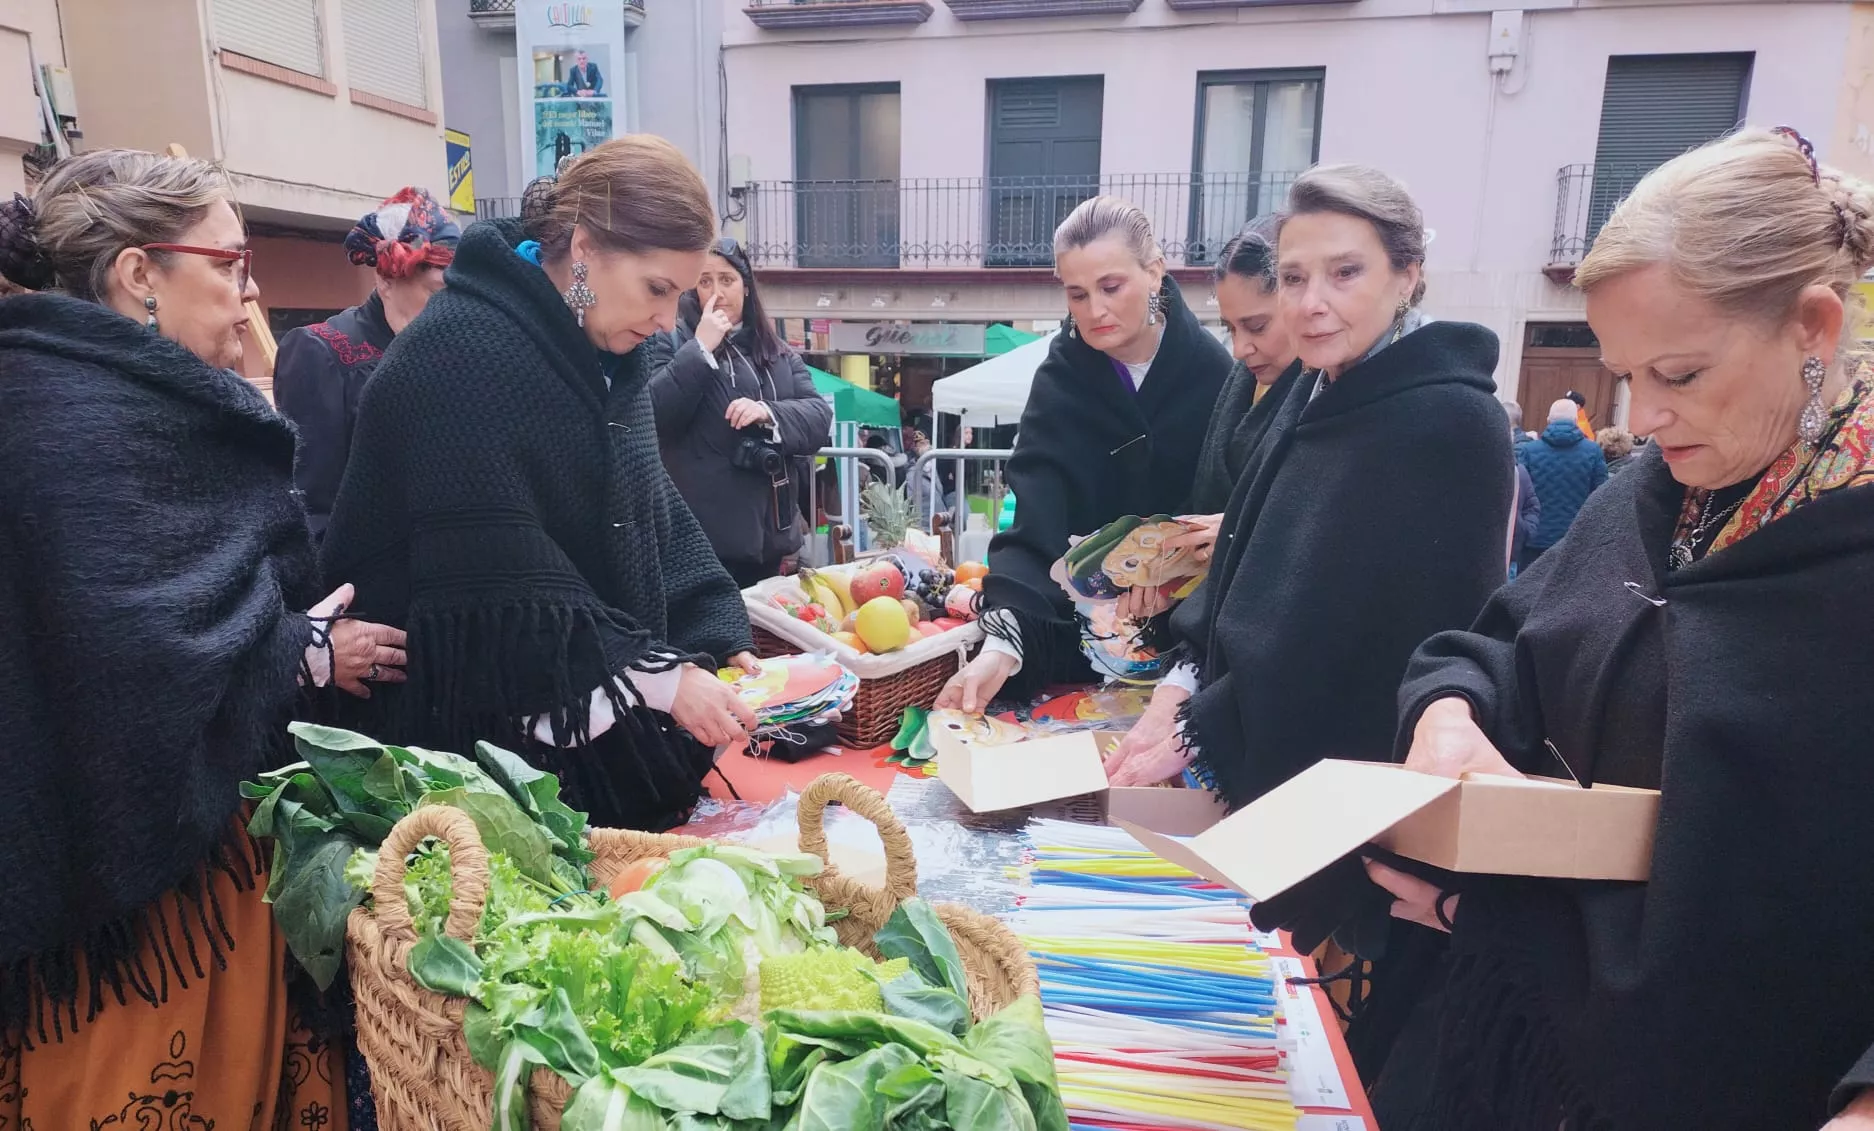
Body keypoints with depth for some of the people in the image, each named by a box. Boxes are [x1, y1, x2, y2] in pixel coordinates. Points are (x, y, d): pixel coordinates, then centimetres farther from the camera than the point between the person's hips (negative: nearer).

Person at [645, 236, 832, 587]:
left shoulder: (780, 352, 15)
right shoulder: (670, 342, 2)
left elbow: (820, 417, 3)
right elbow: (653, 414, -13)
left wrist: (769, 412, -16)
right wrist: (701, 348, -16)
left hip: (769, 531, 5)